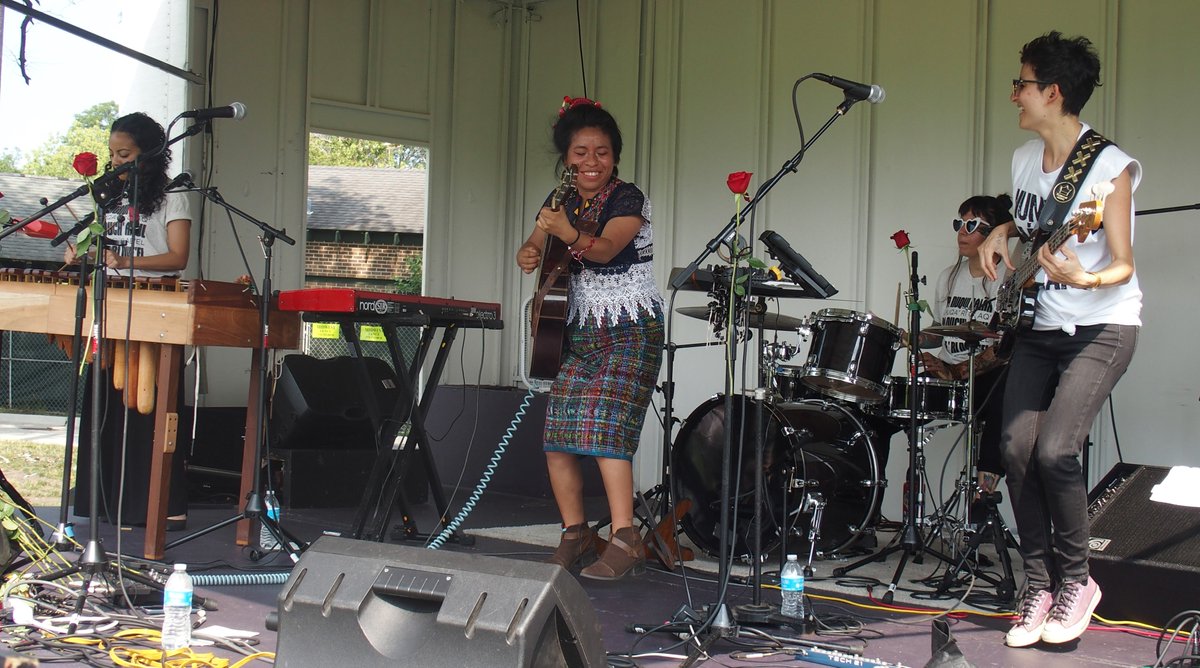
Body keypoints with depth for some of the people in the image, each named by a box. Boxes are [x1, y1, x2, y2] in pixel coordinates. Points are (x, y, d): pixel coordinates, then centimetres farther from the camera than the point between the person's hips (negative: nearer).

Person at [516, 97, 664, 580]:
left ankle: (625, 541, -21)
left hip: (631, 329, -6)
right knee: (556, 433, 0)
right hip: (579, 330, 6)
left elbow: (606, 248, -26)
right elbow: (535, 246, 1)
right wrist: (529, 254, -23)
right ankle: (575, 535, 13)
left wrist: (570, 235, -46)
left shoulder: (628, 199, -9)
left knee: (604, 426, -20)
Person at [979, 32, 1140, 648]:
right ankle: (1038, 585, 5)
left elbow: (1123, 266, -18)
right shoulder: (1025, 159, 7)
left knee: (1054, 449, -20)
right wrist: (1002, 233, 6)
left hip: (1102, 326, -7)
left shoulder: (1109, 167, -15)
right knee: (1017, 448, -7)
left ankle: (1075, 580, 1)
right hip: (1041, 326, 7)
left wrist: (1084, 279, -38)